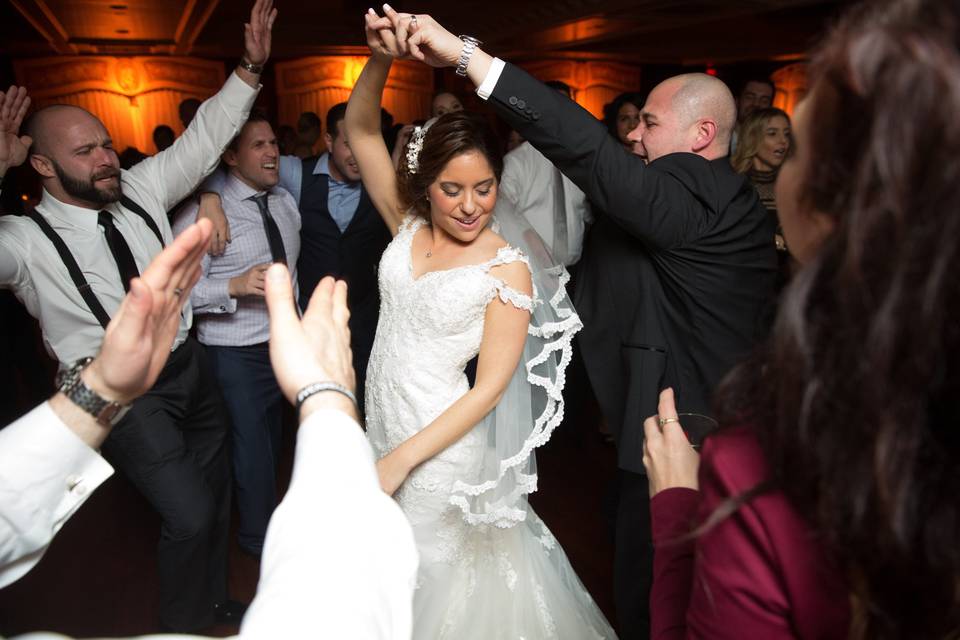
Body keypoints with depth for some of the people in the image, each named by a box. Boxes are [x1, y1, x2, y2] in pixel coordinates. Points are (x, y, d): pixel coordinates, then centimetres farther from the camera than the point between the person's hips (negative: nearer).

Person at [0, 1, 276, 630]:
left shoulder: (140, 189, -2)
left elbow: (202, 140, 2)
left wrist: (250, 69, -6)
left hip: (191, 366, 6)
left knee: (216, 488, 20)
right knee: (190, 516, -7)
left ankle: (214, 601, 47)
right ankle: (184, 625, 26)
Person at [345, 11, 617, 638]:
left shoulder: (508, 269, -16)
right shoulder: (409, 224, -3)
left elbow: (490, 386, -17)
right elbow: (360, 129, -3)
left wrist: (403, 458, -19)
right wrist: (381, 58, -21)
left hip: (443, 446, -5)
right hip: (383, 424, 5)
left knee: (439, 584, 15)